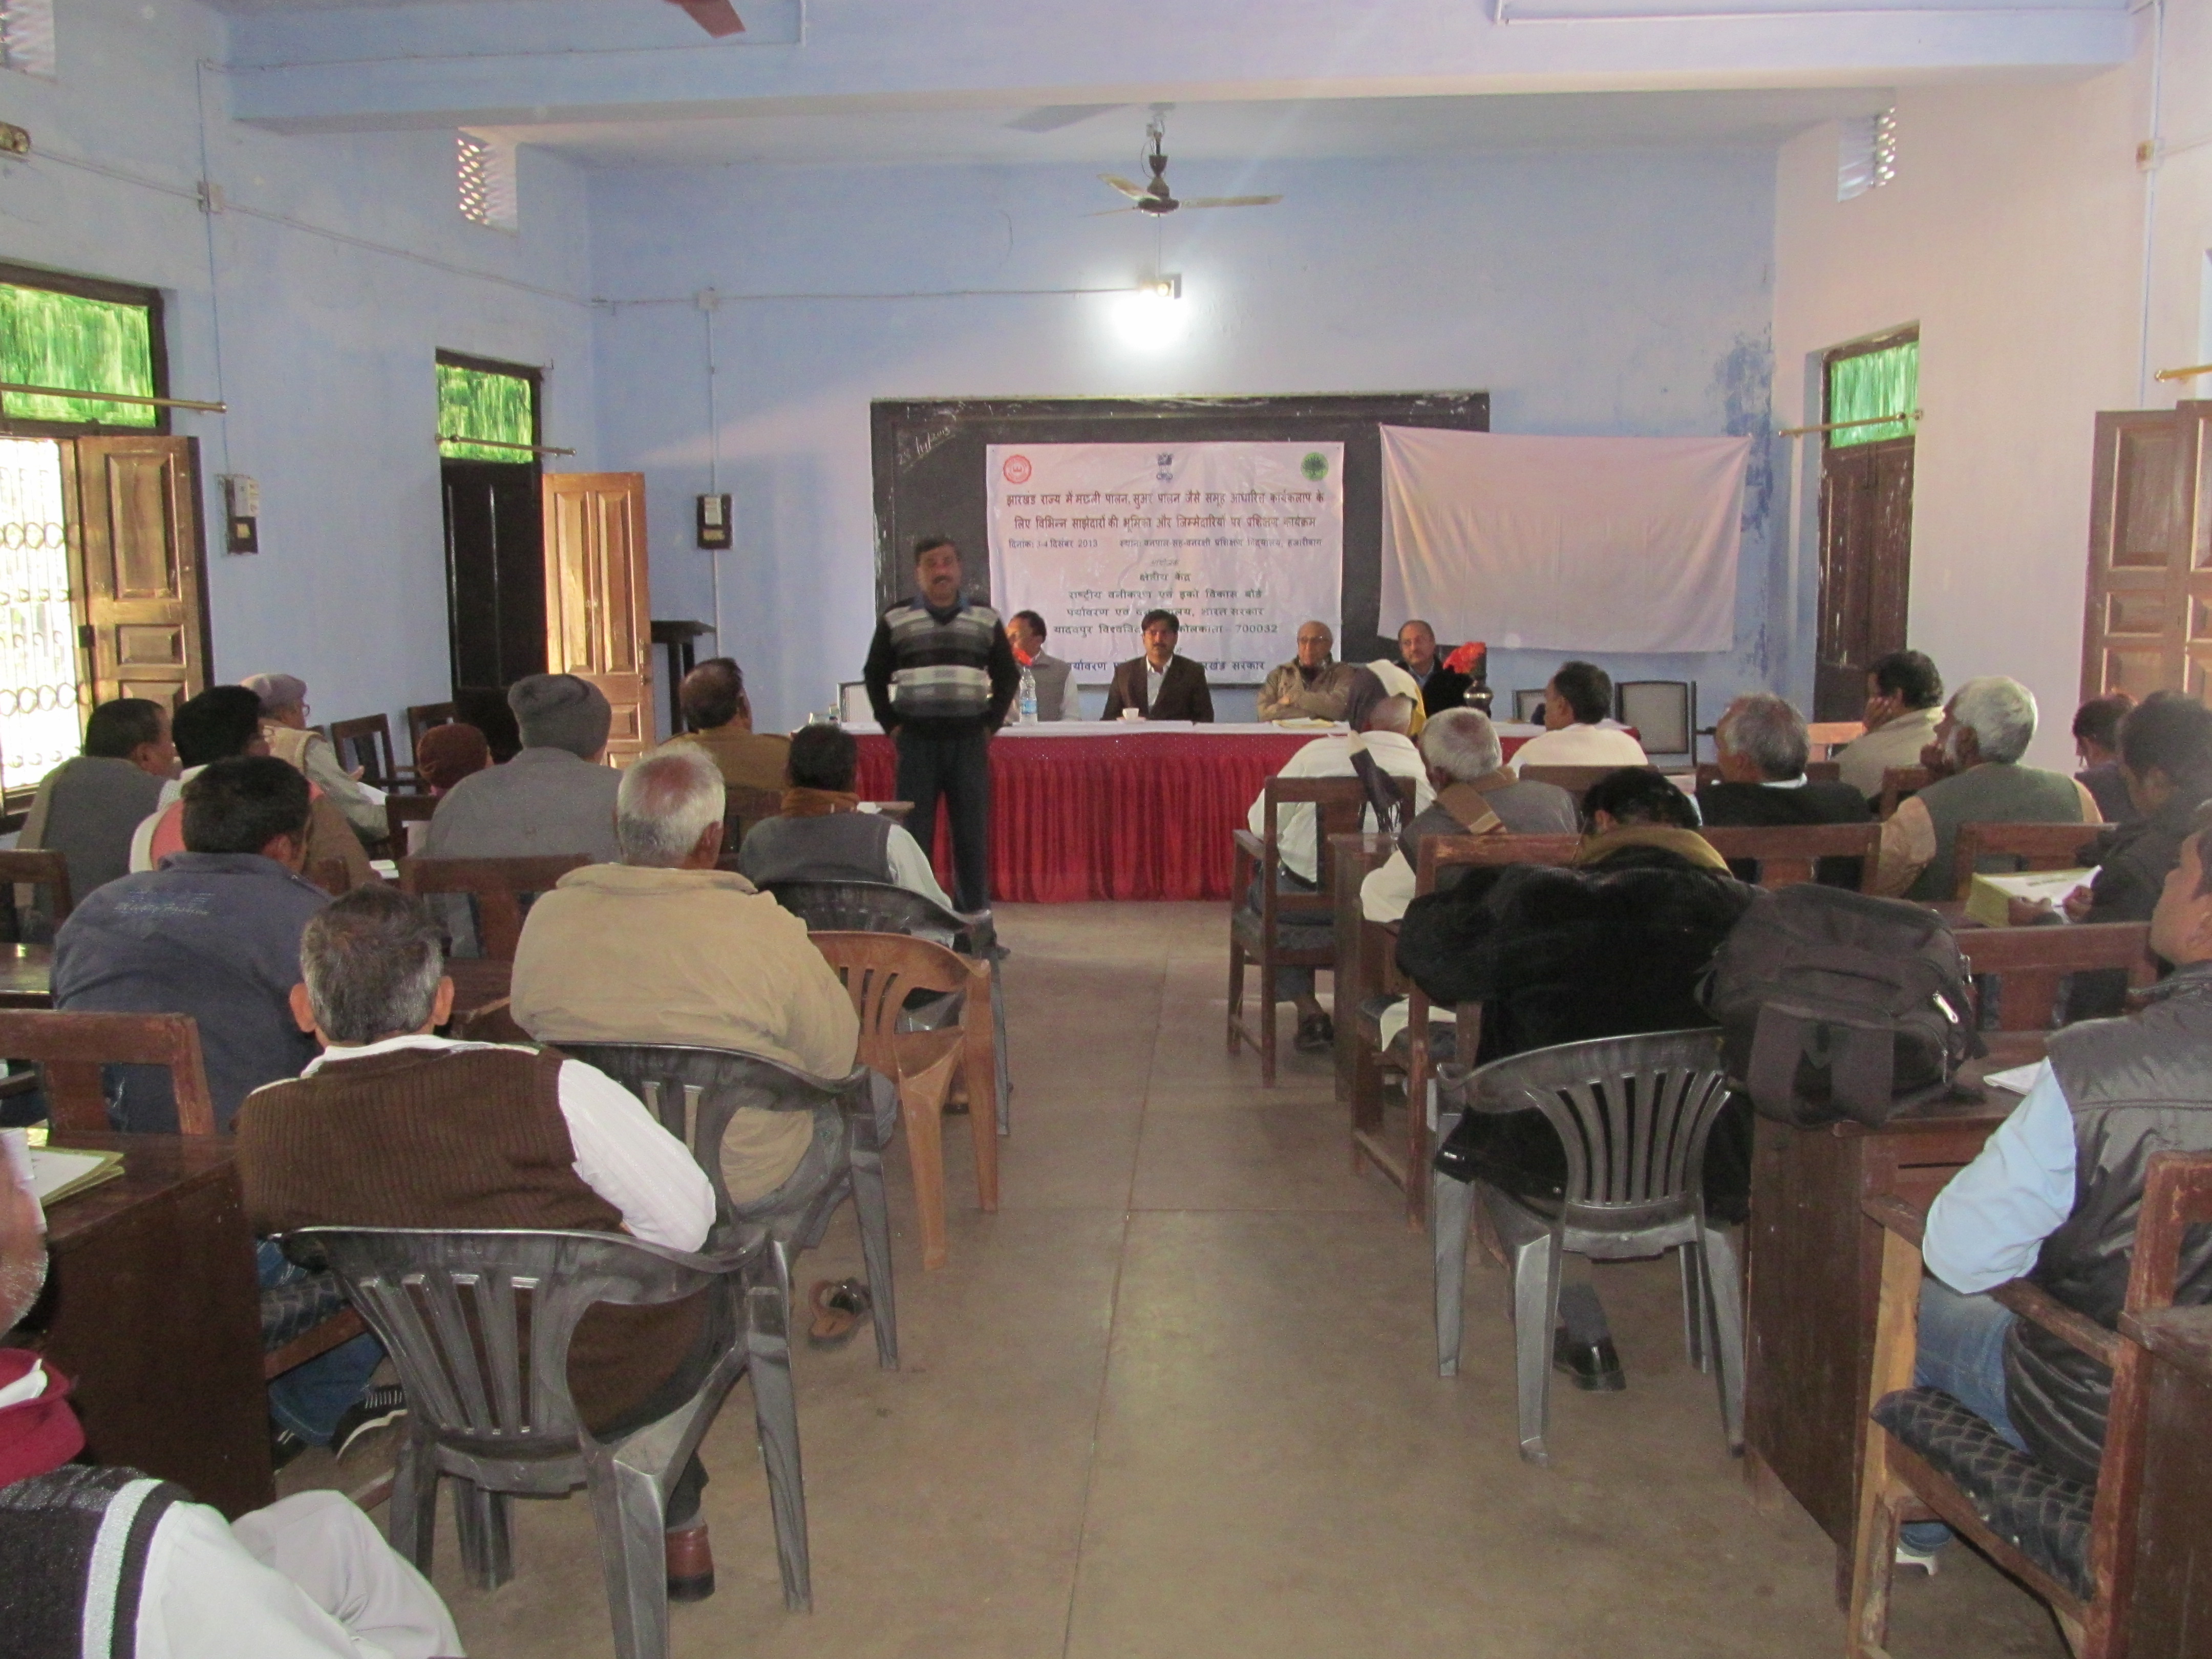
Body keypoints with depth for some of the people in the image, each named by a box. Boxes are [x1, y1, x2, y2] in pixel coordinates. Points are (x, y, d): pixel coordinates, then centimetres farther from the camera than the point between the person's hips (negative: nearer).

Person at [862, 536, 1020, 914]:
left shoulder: (985, 620, 8)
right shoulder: (896, 621, 5)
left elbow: (1008, 676, 14)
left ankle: (975, 913, 11)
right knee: (914, 830, 1)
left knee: (973, 830, 3)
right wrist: (891, 724, 2)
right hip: (916, 739, -1)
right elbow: (875, 676, 12)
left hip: (969, 739, 1)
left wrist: (992, 723, 4)